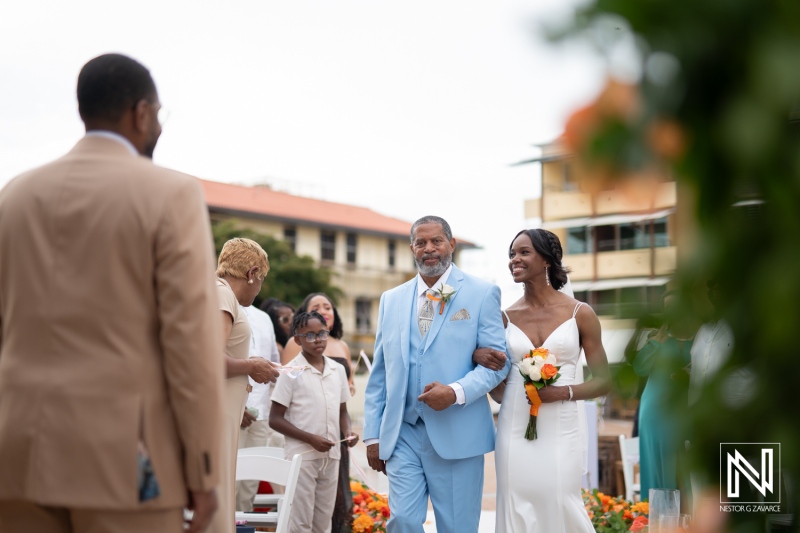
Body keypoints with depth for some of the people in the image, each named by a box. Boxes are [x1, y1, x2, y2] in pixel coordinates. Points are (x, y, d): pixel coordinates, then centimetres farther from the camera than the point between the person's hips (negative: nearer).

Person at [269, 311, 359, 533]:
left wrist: (347, 432, -3)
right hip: (302, 456, -5)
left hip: (331, 456, 5)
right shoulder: (292, 372, -7)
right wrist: (311, 438, -16)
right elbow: (275, 419, -8)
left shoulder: (338, 370, 8)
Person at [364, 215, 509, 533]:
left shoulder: (482, 294, 2)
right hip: (401, 433, 3)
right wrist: (373, 434, 9)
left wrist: (457, 392, -20)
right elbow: (379, 372, 14)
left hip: (456, 435, -2)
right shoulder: (391, 300, 13)